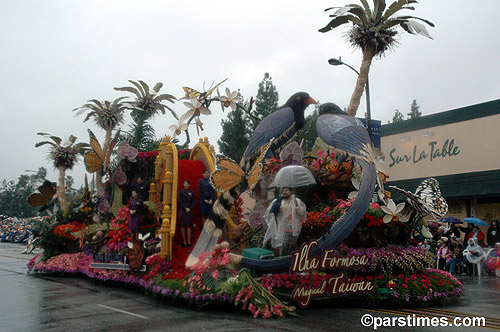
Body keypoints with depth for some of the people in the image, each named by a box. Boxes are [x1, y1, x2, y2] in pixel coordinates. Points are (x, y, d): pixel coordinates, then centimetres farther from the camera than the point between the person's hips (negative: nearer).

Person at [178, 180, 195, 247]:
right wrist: (185, 208, -12)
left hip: (189, 211, 1)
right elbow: (180, 202, -3)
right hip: (182, 210, -1)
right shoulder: (180, 192, 4)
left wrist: (189, 209, -9)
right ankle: (184, 241, 5)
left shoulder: (192, 192, 9)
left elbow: (193, 202, 5)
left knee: (189, 226, 2)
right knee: (183, 226, 1)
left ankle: (189, 241, 5)